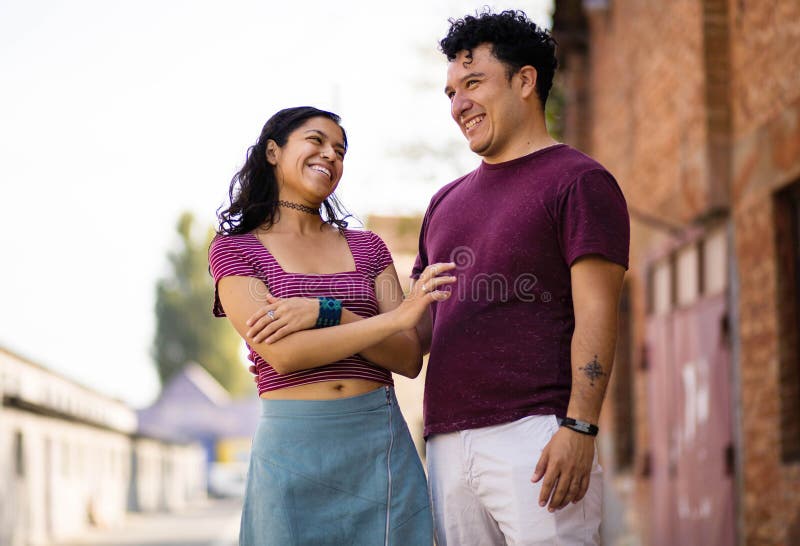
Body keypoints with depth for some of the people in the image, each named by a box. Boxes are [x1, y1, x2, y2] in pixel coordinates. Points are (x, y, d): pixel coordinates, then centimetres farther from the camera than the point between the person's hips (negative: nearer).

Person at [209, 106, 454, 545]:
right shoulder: (233, 249, 3)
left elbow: (409, 359, 2)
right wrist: (396, 316, -16)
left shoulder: (366, 247, 13)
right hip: (292, 449, -3)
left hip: (381, 444, 3)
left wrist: (325, 313, -13)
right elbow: (283, 354, -12)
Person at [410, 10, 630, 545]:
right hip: (448, 442, 7)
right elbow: (418, 327, 23)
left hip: (535, 435, -7)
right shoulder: (447, 202, 23)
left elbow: (596, 315, -8)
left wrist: (579, 427, -18)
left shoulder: (579, 181, 1)